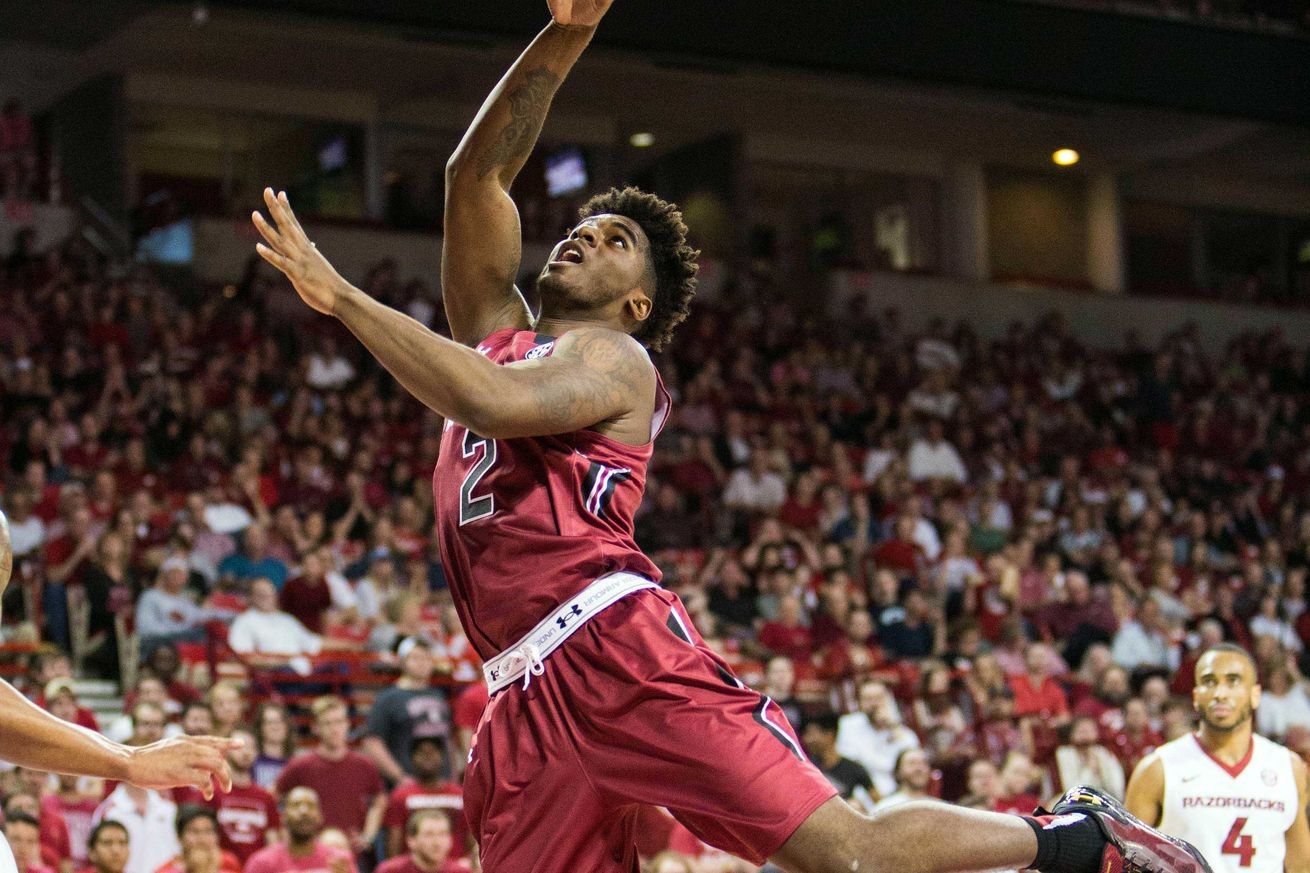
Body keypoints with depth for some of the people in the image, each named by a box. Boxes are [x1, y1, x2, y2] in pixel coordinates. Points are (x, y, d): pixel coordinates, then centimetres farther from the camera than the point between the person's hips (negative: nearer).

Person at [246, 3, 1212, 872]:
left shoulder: (612, 357, 5)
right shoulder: (500, 327, 27)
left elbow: (496, 402, -17)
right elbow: (477, 172, 17)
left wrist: (339, 293, -15)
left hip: (618, 644, -7)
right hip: (528, 698, 7)